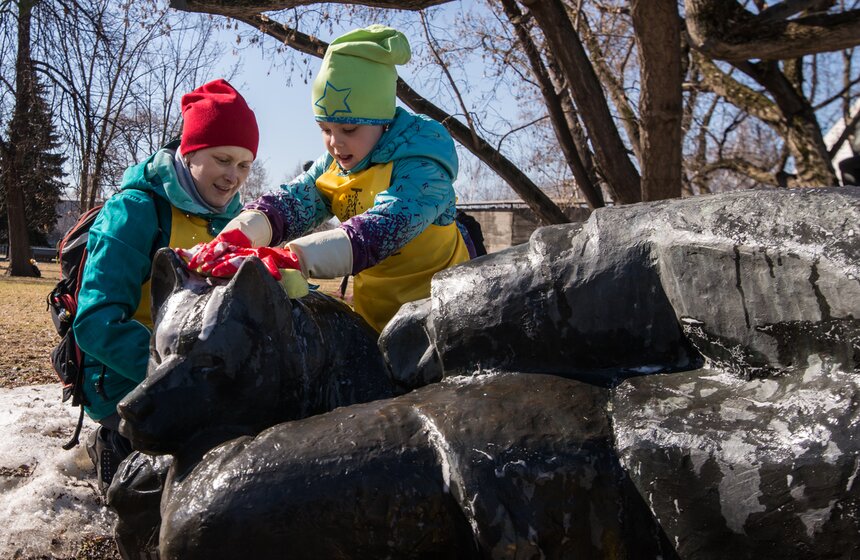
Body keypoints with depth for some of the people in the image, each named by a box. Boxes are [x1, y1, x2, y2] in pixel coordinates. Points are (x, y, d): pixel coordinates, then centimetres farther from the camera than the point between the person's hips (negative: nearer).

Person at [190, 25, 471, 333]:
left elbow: (379, 230, -38)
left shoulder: (421, 166, -21)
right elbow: (288, 202, -16)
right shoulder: (332, 166, 0)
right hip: (372, 315, 6)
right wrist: (234, 238, -39)